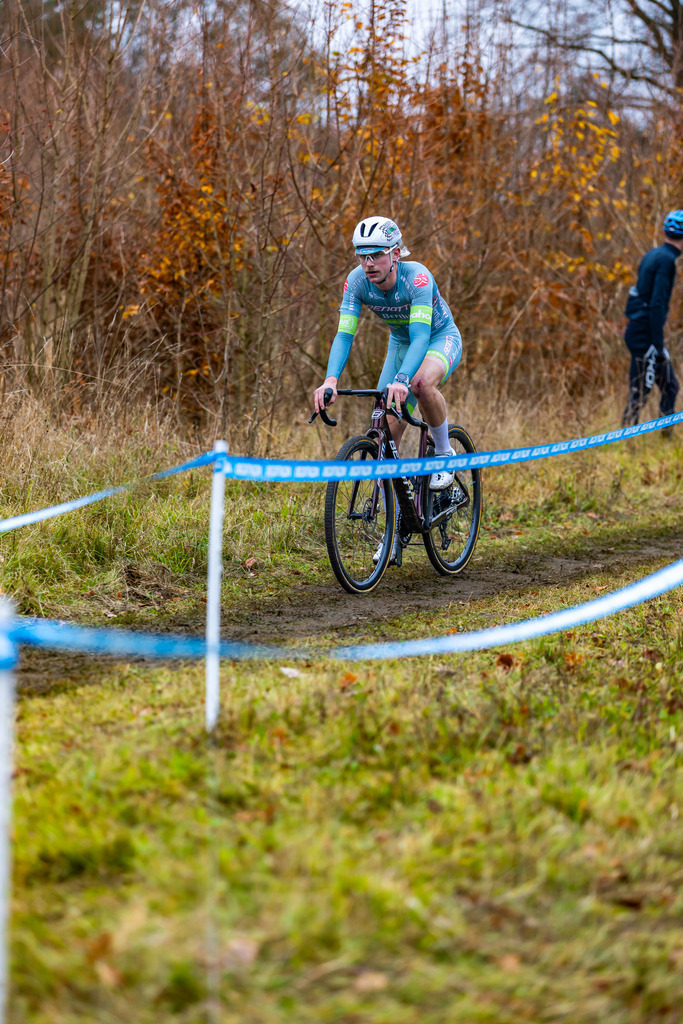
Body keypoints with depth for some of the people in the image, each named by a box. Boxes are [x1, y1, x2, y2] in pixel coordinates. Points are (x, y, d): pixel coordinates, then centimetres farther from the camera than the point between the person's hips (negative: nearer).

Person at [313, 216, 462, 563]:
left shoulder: (417, 277, -34)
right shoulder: (357, 281, -22)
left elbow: (421, 335, -44)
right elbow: (344, 334, -27)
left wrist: (401, 380, -60)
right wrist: (330, 380, -45)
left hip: (440, 338, -5)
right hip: (400, 343, 5)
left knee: (422, 382, -41)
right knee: (385, 438, -6)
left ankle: (444, 453, -13)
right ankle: (397, 528, 5)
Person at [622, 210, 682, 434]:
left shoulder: (653, 255, 13)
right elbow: (657, 304, -22)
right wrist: (657, 344, -23)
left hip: (637, 329, 10)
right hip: (645, 334, -10)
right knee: (639, 393, -5)